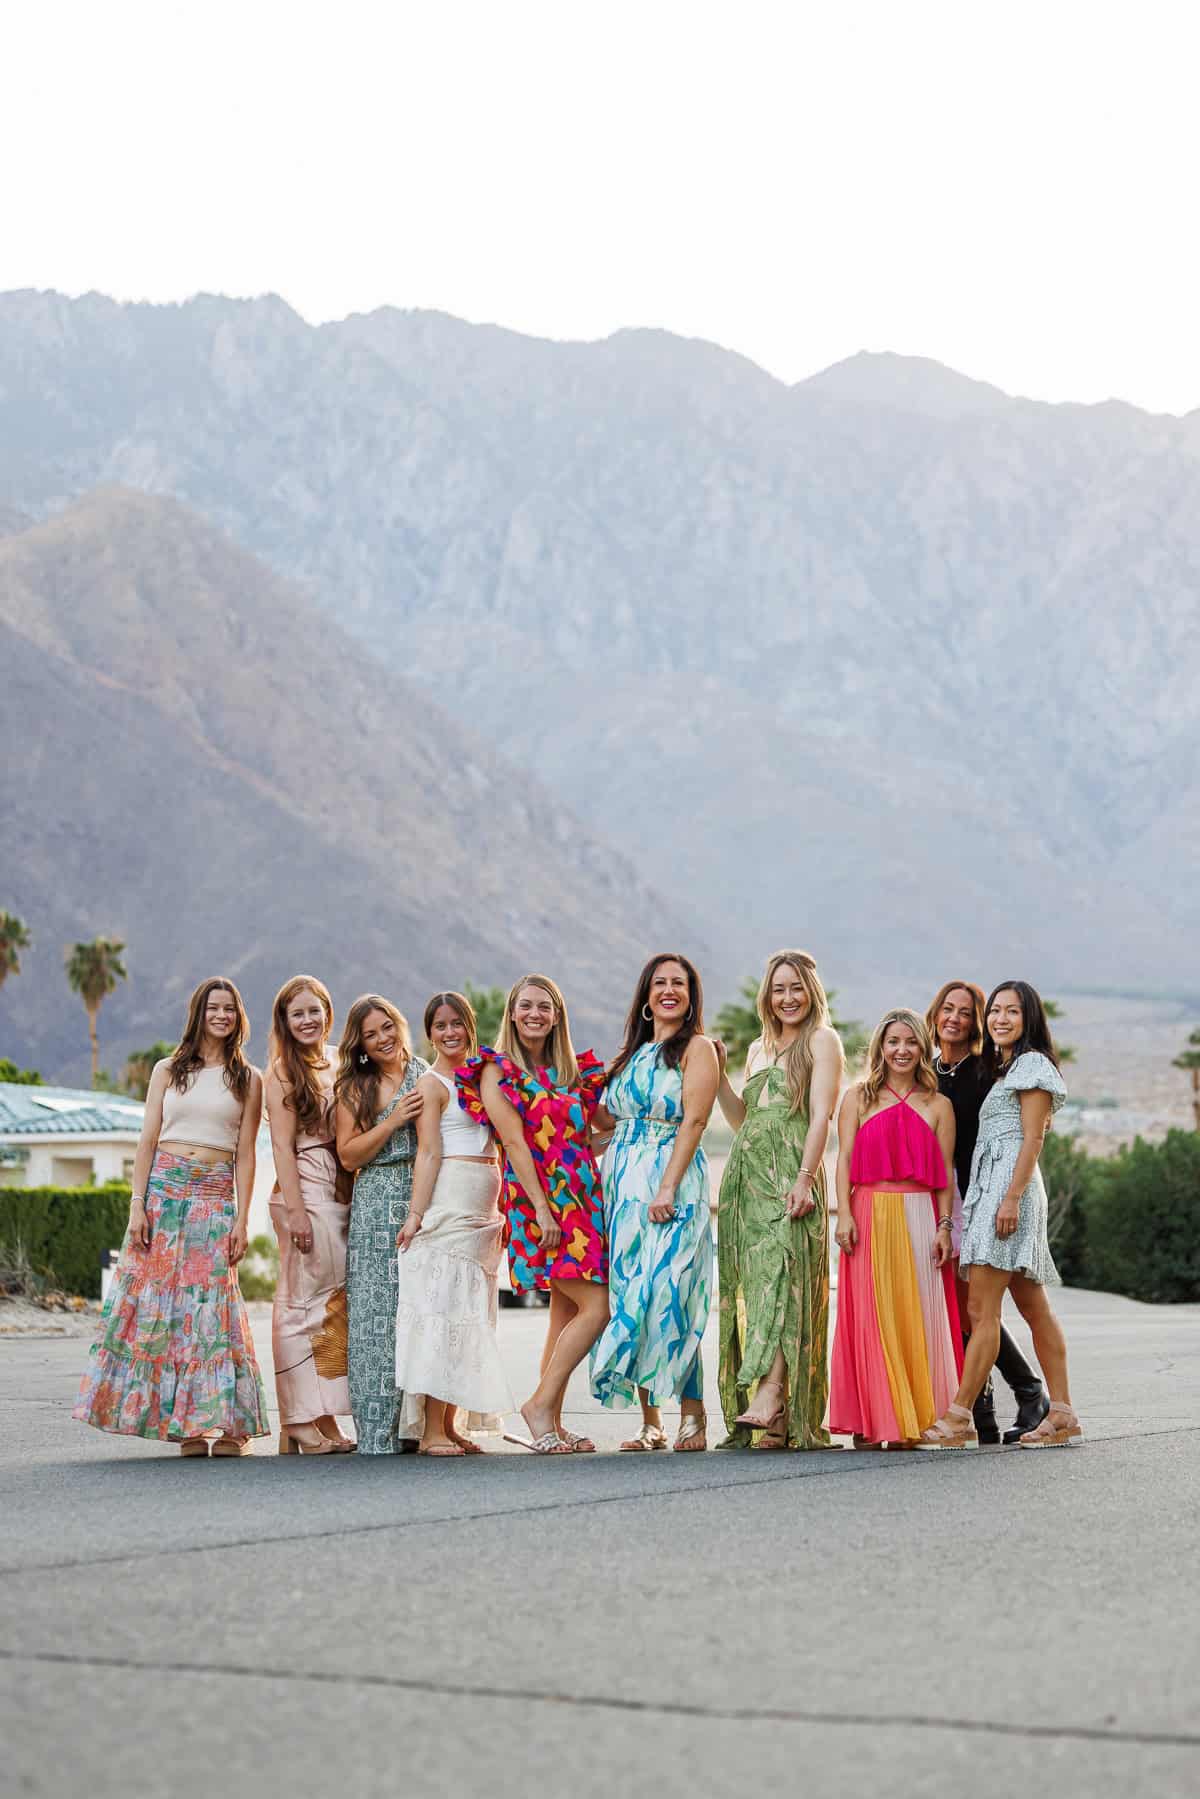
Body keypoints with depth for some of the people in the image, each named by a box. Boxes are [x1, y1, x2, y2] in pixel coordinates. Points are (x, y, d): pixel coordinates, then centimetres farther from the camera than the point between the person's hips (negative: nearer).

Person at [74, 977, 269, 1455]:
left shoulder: (248, 1079, 9)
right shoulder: (168, 1071, 10)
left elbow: (246, 1154, 5)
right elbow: (147, 1141, 6)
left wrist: (241, 1220, -2)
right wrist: (137, 1204, -4)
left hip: (216, 1197, -1)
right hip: (164, 1187, 1)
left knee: (212, 1304, -8)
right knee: (157, 1300, -4)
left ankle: (227, 1422, -4)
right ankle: (185, 1424, 1)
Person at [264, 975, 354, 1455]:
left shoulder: (333, 1065, 17)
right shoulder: (285, 1069, -4)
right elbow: (282, 1145, -10)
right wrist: (295, 1210, -18)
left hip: (338, 1194, 8)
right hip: (305, 1190, -7)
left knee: (330, 1302, 6)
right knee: (309, 1299, -8)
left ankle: (319, 1420, 10)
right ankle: (307, 1421, -7)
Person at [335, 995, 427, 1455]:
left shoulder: (426, 1075, 12)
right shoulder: (355, 1087, 7)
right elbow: (348, 1155, -1)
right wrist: (393, 1121, -10)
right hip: (375, 1207, -2)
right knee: (376, 1316, -6)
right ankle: (378, 1430, -5)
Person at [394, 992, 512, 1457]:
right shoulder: (432, 1084, -3)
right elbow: (428, 1153, -11)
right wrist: (416, 1213, -18)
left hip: (481, 1210, 8)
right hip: (447, 1204, -8)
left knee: (469, 1314, 6)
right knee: (442, 1309, -10)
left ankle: (448, 1425, 9)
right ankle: (431, 1430, -11)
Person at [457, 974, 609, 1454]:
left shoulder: (573, 1072, 16)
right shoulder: (497, 1070, -3)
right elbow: (515, 1142, -12)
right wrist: (542, 1209, -18)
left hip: (582, 1199, 7)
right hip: (535, 1200, -7)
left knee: (566, 1311, 5)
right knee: (597, 1307, -15)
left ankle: (551, 1423, 9)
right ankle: (540, 1404, -8)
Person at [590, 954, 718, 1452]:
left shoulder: (696, 1048, -1)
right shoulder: (634, 1052, 19)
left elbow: (693, 1121, -11)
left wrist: (668, 1188, -19)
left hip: (671, 1180, -7)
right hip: (622, 1183, 7)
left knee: (665, 1296, -12)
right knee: (628, 1296, 3)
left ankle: (693, 1418, -6)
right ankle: (650, 1422, 7)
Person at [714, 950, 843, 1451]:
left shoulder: (822, 1040, 3)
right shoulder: (759, 1048, 24)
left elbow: (821, 1115, -7)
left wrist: (805, 1177, -18)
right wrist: (717, 1073, 13)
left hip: (789, 1173, -7)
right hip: (746, 1173, 7)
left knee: (780, 1273, -21)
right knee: (753, 1284, -1)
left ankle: (769, 1399, -34)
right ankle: (775, 1421, -3)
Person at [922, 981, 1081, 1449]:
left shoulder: (1033, 1064, -2)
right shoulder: (1003, 1070, 25)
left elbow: (1033, 1139, -12)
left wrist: (1012, 1198, -20)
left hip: (1010, 1183, -10)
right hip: (989, 1188, 10)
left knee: (981, 1309, -13)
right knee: (1034, 1309, 7)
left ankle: (959, 1416, -16)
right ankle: (1062, 1413, 7)